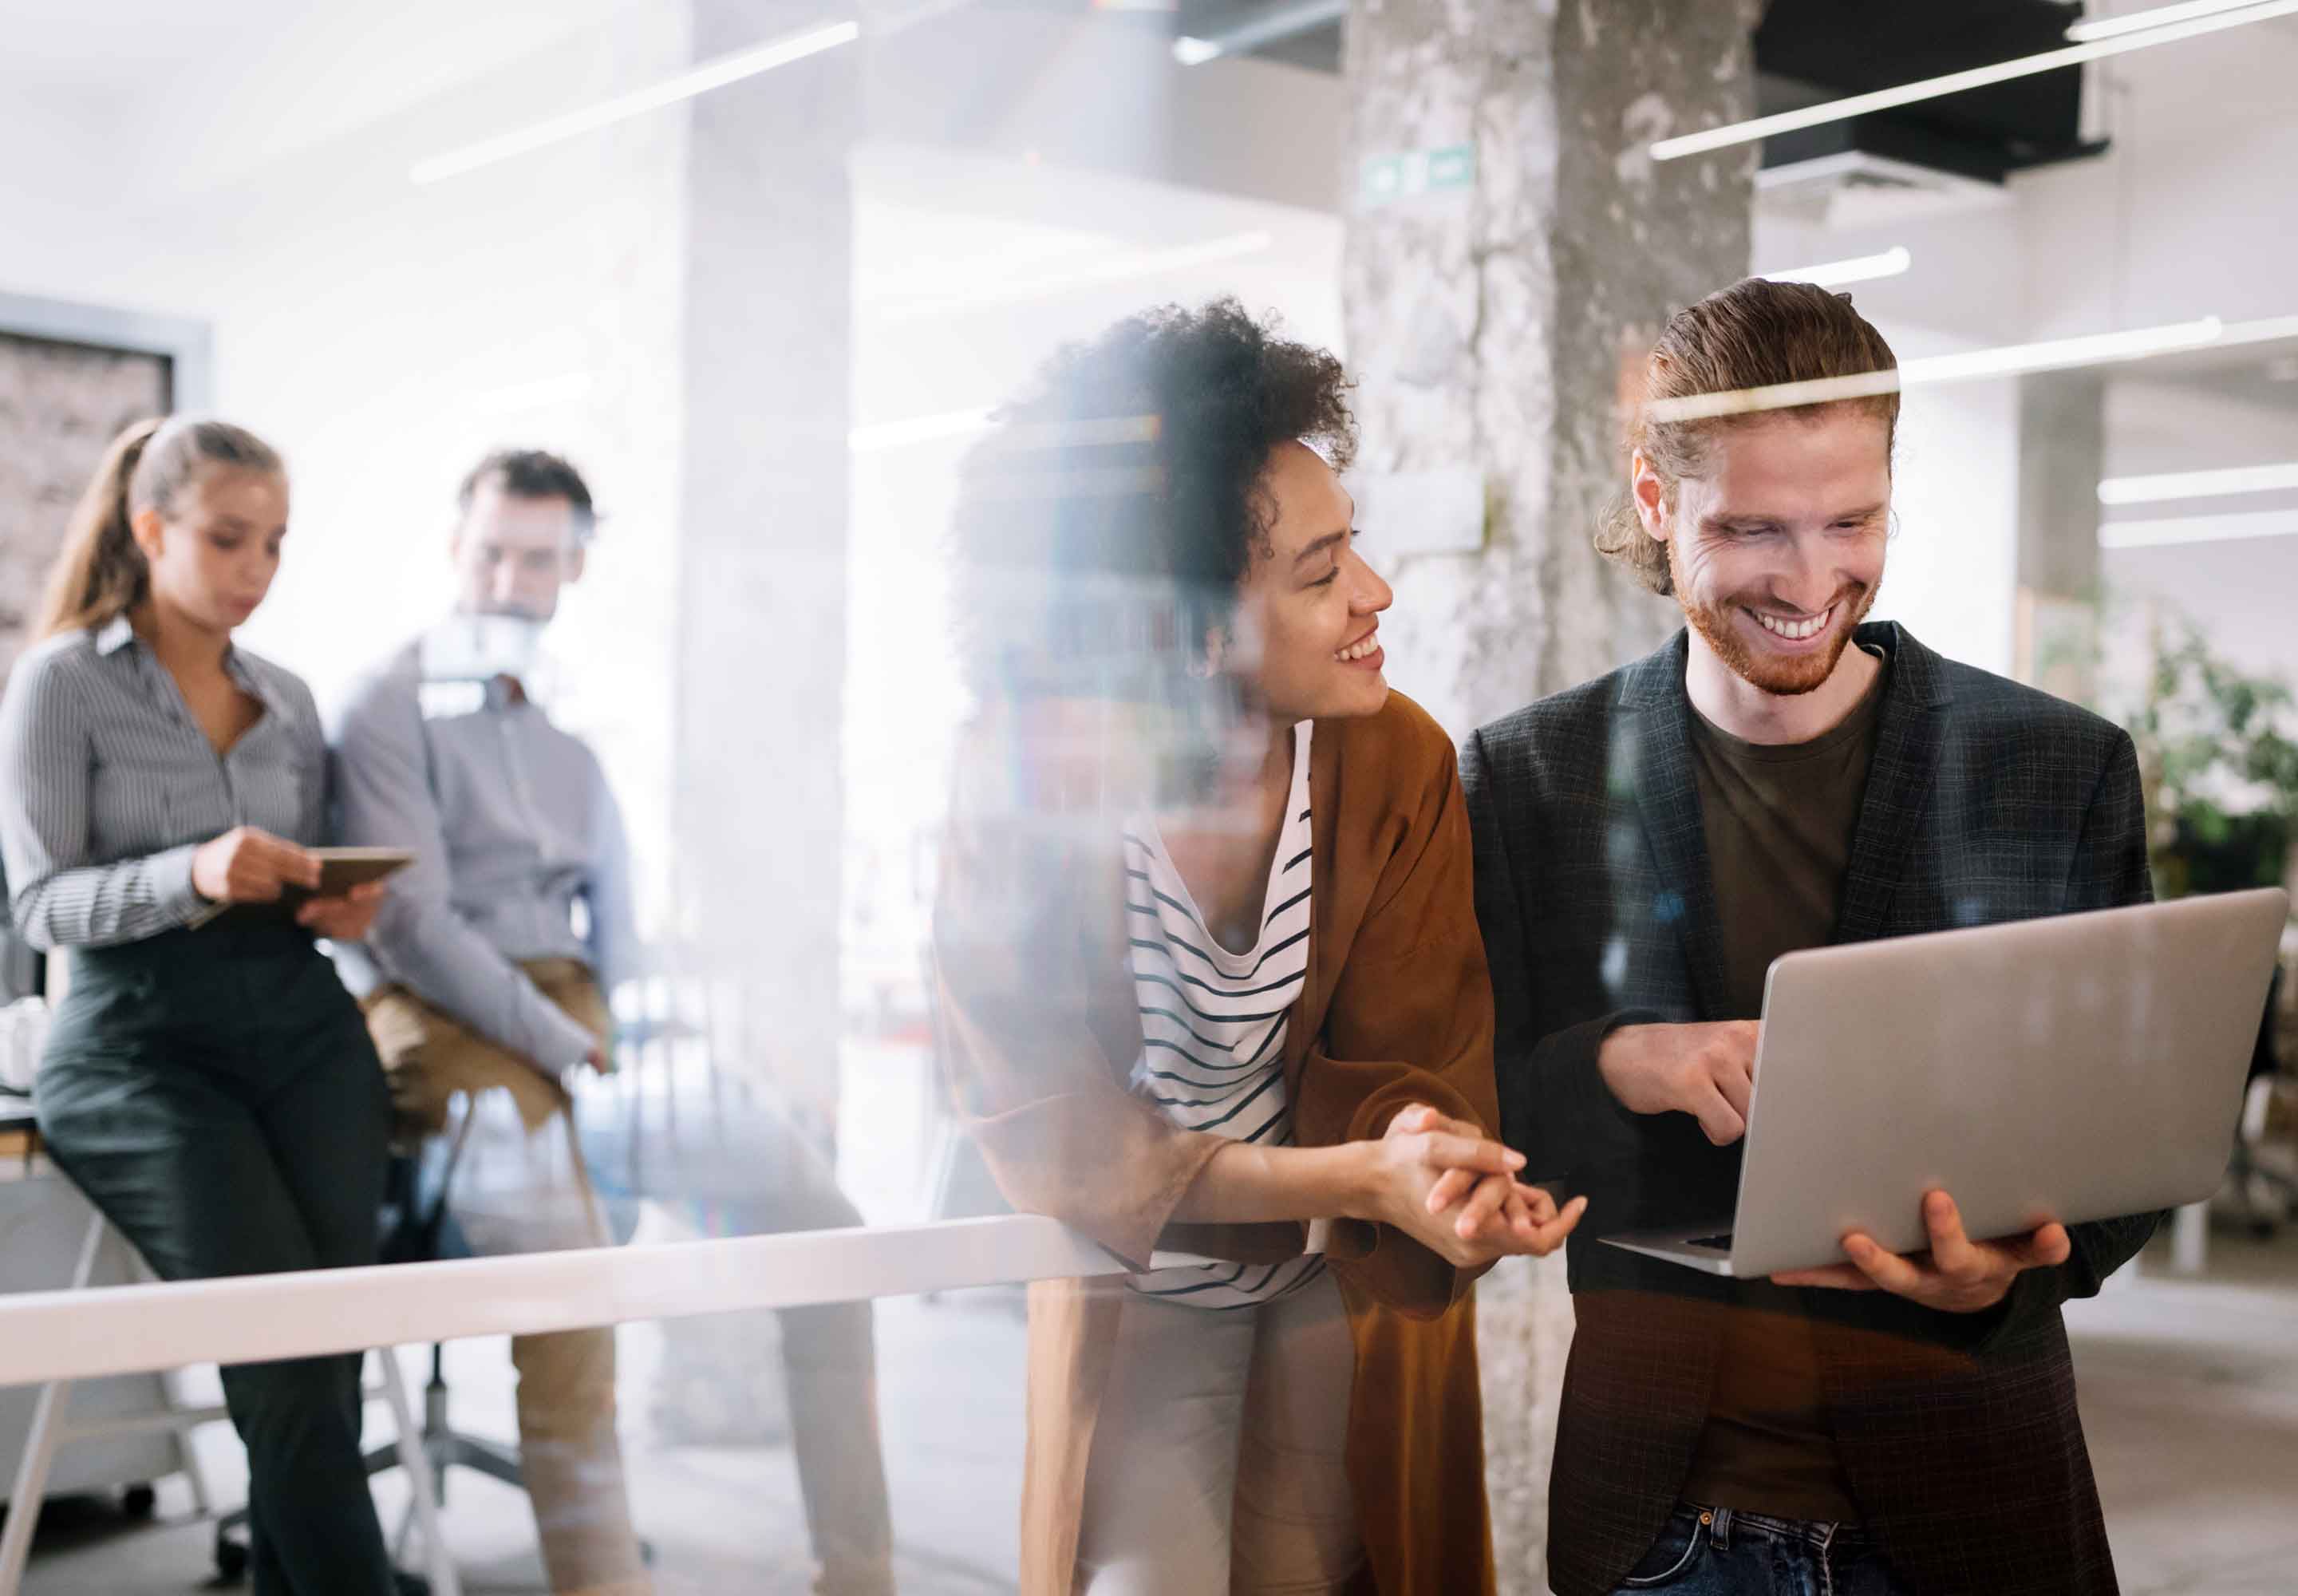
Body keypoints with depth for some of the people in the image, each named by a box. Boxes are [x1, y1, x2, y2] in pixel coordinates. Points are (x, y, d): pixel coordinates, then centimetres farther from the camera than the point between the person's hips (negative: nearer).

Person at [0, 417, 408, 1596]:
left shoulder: (289, 700, 16)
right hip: (141, 1043, -4)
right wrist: (193, 876, -23)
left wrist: (339, 904, -3)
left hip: (303, 1027, 4)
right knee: (286, 1345, -20)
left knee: (328, 1353, -13)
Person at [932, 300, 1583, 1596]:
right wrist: (1361, 1178, -36)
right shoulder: (1028, 788, -23)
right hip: (1138, 1297, -1)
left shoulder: (1398, 761, -17)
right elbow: (1060, 1137, -22)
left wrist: (1424, 1154, -41)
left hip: (1348, 1289, 2)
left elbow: (1408, 1067, -14)